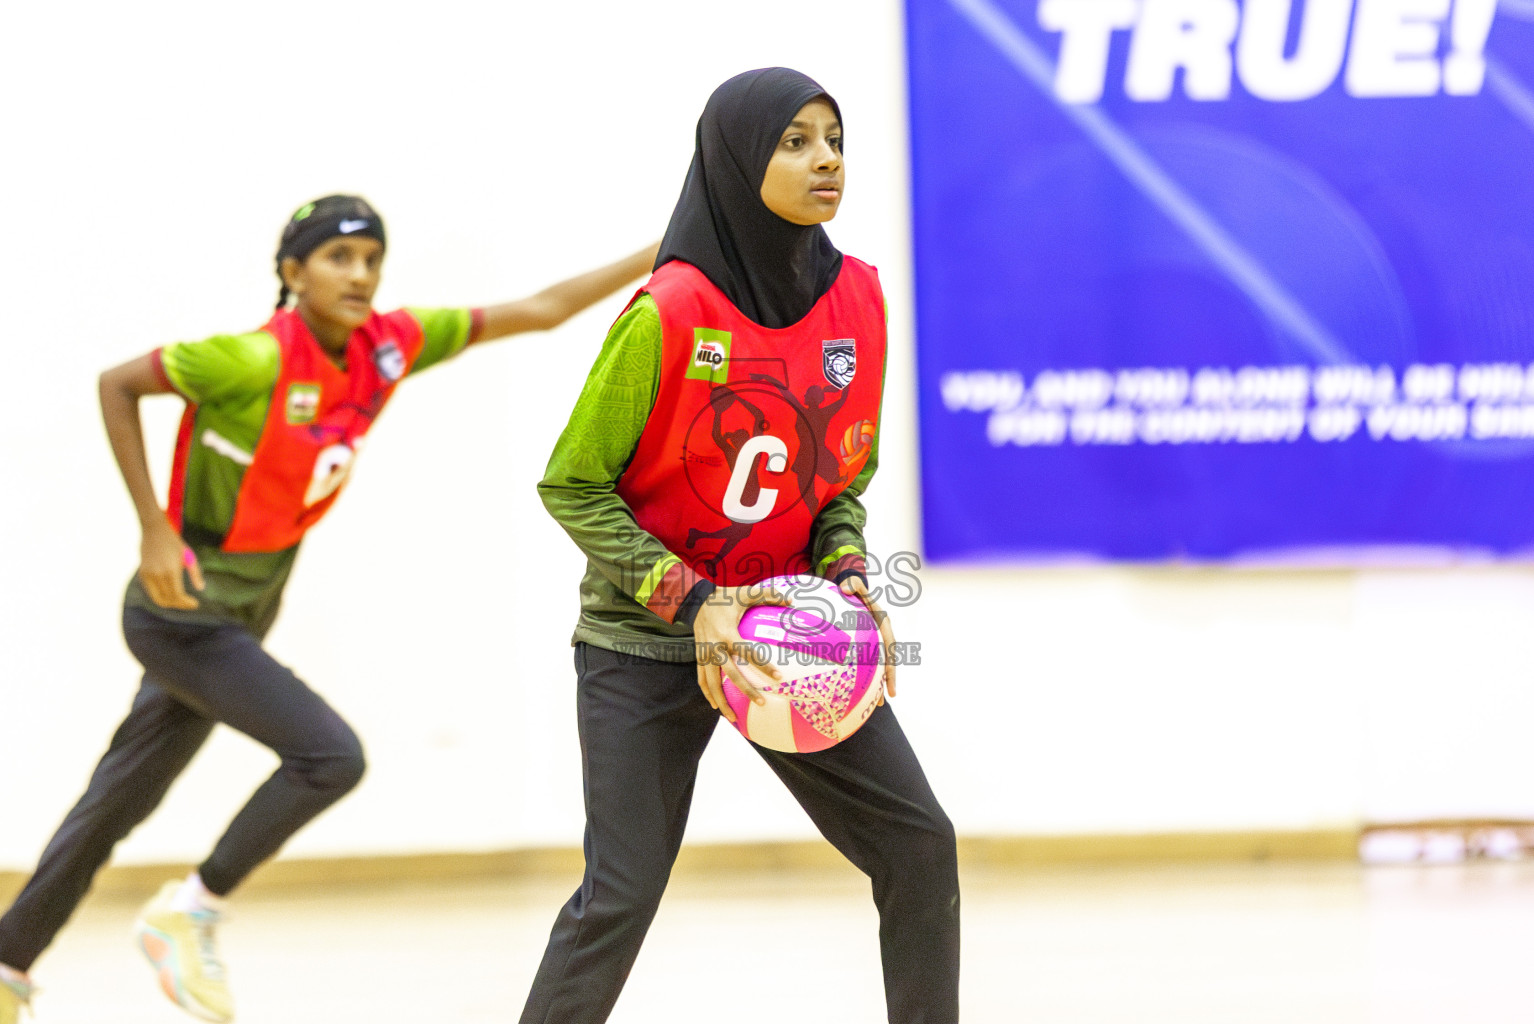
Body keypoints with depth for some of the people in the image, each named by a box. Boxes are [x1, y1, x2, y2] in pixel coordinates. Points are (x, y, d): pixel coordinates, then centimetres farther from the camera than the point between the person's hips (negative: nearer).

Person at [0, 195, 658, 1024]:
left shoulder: (388, 347, -4)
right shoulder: (260, 359, -23)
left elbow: (536, 312, -1)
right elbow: (116, 384, -16)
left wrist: (649, 262, -6)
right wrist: (154, 529, -20)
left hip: (244, 615, 7)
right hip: (184, 611, -7)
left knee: (119, 800, 16)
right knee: (331, 755, -17)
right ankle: (190, 912, -2)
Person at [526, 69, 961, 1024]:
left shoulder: (858, 300, -3)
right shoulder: (668, 316, -19)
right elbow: (571, 486, -12)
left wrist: (849, 579, -7)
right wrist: (689, 601, -19)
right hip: (647, 641, -5)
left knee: (919, 847, 1)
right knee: (622, 894, -8)